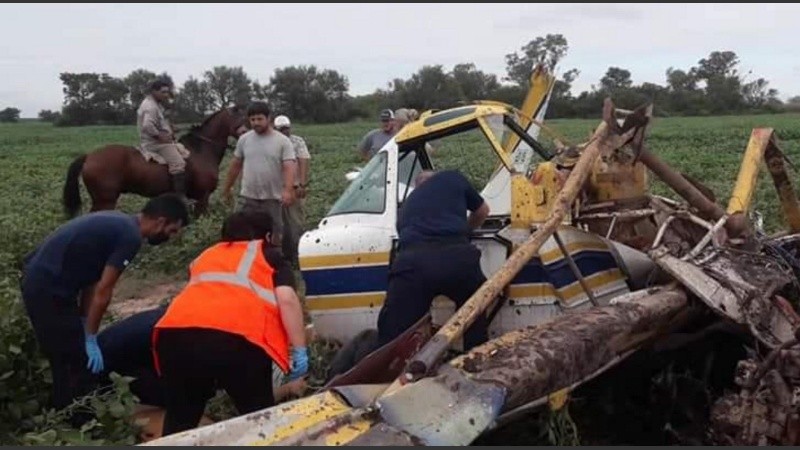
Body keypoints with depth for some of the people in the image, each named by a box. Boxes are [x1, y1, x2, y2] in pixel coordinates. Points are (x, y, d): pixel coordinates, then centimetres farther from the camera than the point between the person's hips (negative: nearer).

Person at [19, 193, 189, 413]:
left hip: (38, 279, 10)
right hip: (48, 289, -10)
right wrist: (90, 338, -8)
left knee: (66, 357, 21)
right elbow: (103, 290, -16)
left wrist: (83, 327, 14)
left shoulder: (118, 223, 14)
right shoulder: (130, 236, -15)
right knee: (82, 361, -1)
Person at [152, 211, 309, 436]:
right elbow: (287, 299, 6)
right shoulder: (271, 256, 23)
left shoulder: (205, 256, 36)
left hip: (176, 332, 4)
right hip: (237, 336, -4)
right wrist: (300, 349, 8)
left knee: (181, 413, 24)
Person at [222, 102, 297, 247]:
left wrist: (288, 190, -31)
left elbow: (289, 167, -16)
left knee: (275, 235, 8)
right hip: (247, 197, 2)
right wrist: (227, 188, 18)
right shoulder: (244, 139, 4)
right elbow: (235, 165, 14)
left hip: (272, 198, -2)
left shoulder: (283, 141, -6)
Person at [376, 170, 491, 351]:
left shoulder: (407, 206, 37)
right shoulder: (453, 178, 30)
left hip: (412, 261, 1)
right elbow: (482, 211, 43)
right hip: (456, 256, -1)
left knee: (392, 339, 7)